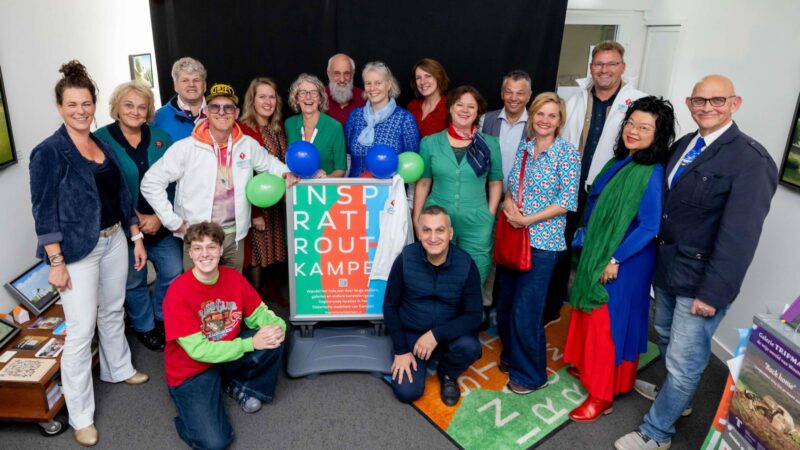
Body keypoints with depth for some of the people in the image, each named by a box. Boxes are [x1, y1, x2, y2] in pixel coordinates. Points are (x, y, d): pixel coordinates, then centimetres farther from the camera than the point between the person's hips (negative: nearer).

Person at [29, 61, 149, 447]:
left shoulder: (103, 145, 8)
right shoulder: (48, 152, -11)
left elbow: (121, 195, 13)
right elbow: (44, 212, -13)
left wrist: (136, 237, 12)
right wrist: (56, 262, -17)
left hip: (114, 241, 6)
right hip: (77, 250, -6)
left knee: (113, 312, 21)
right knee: (81, 330, -2)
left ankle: (118, 369, 44)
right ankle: (81, 416, 11)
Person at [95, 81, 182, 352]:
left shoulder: (160, 137, 1)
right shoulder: (101, 139, -9)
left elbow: (173, 181, -1)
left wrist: (161, 216, -12)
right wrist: (135, 221, -15)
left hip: (162, 224, 3)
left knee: (173, 273, 11)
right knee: (134, 281, 13)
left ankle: (163, 318, 38)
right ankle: (144, 327, 36)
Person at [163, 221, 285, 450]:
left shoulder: (234, 278, -10)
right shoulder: (178, 293, -24)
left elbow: (258, 312, -3)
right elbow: (198, 350, -24)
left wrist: (277, 327, -27)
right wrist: (251, 343, -29)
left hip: (230, 356, 5)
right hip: (191, 372, -4)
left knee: (273, 340, -21)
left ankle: (240, 386, 7)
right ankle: (191, 409, 15)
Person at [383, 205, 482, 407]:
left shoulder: (466, 264, -17)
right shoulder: (405, 259, -17)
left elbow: (474, 316, -15)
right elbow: (390, 306, -7)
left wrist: (436, 334, -27)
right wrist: (401, 350, -10)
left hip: (449, 333, 0)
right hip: (411, 334, 0)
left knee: (470, 347, -31)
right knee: (407, 392, -16)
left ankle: (447, 374, 4)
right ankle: (420, 362, 18)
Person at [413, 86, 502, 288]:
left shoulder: (490, 144, 3)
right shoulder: (430, 143, 3)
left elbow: (495, 182, 8)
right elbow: (423, 183, 6)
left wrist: (489, 216, 0)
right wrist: (417, 219, 3)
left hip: (476, 225, 0)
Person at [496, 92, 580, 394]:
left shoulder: (568, 153, -8)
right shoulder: (524, 147, 8)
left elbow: (567, 202, -13)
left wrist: (527, 220, -17)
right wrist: (508, 201, -7)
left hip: (542, 240, -5)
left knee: (525, 311, -1)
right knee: (505, 301, 14)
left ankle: (530, 374, 20)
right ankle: (511, 355, 38)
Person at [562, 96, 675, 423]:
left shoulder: (653, 174, -20)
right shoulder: (620, 161, 3)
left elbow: (649, 227, -21)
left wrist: (615, 259, -19)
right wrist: (586, 237, 13)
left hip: (624, 261, -8)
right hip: (597, 251, 8)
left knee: (608, 322, 2)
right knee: (589, 314, 20)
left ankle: (602, 396, 16)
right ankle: (588, 367, 41)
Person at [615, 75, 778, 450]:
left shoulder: (751, 160, -17)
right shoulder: (683, 145, 6)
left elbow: (740, 235, -20)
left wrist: (713, 292, -20)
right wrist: (657, 254, 8)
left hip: (700, 279, -7)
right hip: (666, 265, 7)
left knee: (684, 362, 4)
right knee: (667, 339, 25)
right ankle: (672, 393, 50)